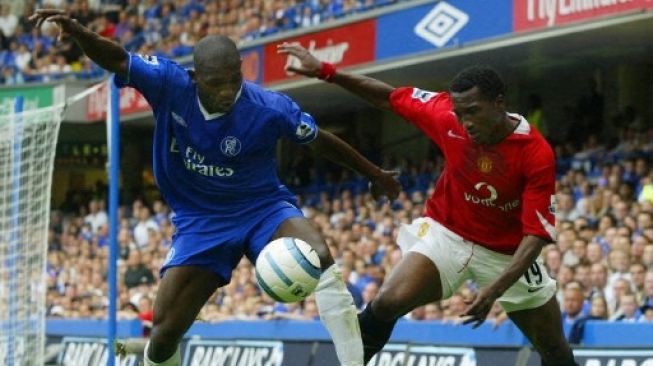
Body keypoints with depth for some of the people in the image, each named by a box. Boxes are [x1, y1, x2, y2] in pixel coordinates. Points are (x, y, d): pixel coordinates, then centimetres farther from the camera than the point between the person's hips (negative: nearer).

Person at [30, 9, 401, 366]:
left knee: (319, 257, -34)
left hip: (264, 207, -2)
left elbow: (321, 140, -3)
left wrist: (374, 173, 11)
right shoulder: (169, 84, -16)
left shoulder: (270, 108, -19)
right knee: (164, 333, -3)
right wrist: (77, 31, -33)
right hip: (200, 223, 2)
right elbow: (117, 60, -11)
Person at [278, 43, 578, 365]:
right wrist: (325, 71, -9)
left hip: (507, 252, -1)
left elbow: (537, 233, -26)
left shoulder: (537, 155, -26)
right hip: (447, 232, 1)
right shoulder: (448, 115, -18)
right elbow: (389, 96, -3)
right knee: (389, 301, -24)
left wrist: (496, 290, -37)